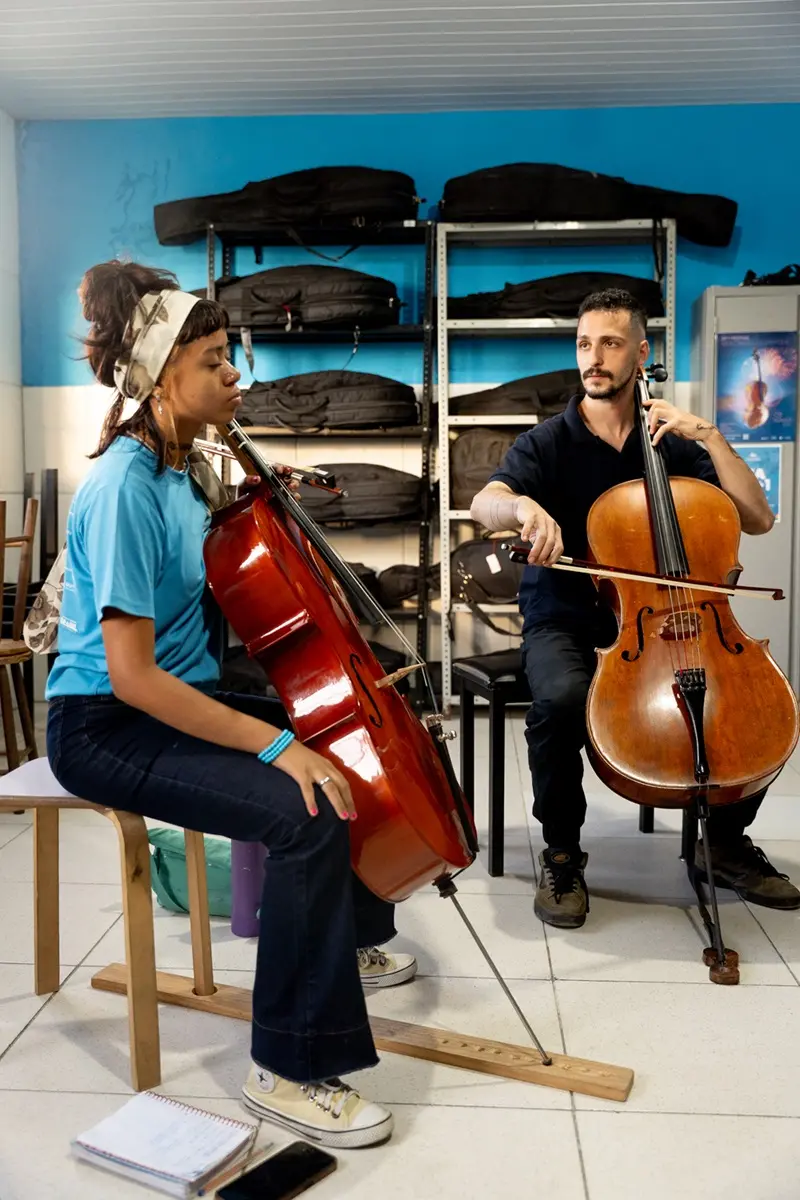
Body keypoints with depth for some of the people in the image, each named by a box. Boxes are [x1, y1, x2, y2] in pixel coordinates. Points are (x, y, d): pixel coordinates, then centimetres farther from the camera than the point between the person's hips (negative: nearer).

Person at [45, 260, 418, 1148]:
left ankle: (353, 938, 33)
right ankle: (291, 1068, -10)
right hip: (107, 728, -9)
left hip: (181, 694, 10)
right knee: (305, 810, -27)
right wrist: (273, 743, -28)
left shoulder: (175, 469, 6)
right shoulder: (125, 485, -22)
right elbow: (130, 675, -27)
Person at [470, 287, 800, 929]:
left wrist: (710, 436, -7)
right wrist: (523, 505, -42)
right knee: (562, 699, -36)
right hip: (565, 620, -3)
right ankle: (562, 853, -10)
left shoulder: (672, 444, 8)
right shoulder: (549, 443, 0)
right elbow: (483, 503, -18)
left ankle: (726, 839, 8)